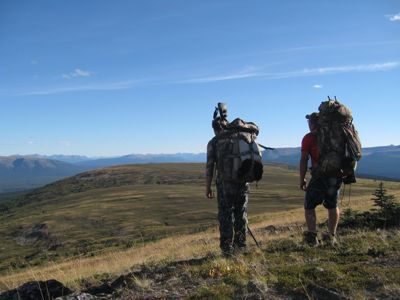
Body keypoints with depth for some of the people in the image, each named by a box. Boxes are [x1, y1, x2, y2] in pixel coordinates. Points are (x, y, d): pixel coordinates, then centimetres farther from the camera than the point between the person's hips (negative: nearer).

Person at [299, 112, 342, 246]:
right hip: (336, 175, 5)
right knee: (333, 206, 19)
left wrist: (302, 179, 0)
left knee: (309, 206, 7)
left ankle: (312, 235, -4)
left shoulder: (309, 138, -4)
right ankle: (331, 236, 24)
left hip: (319, 175, -5)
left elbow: (304, 160, -7)